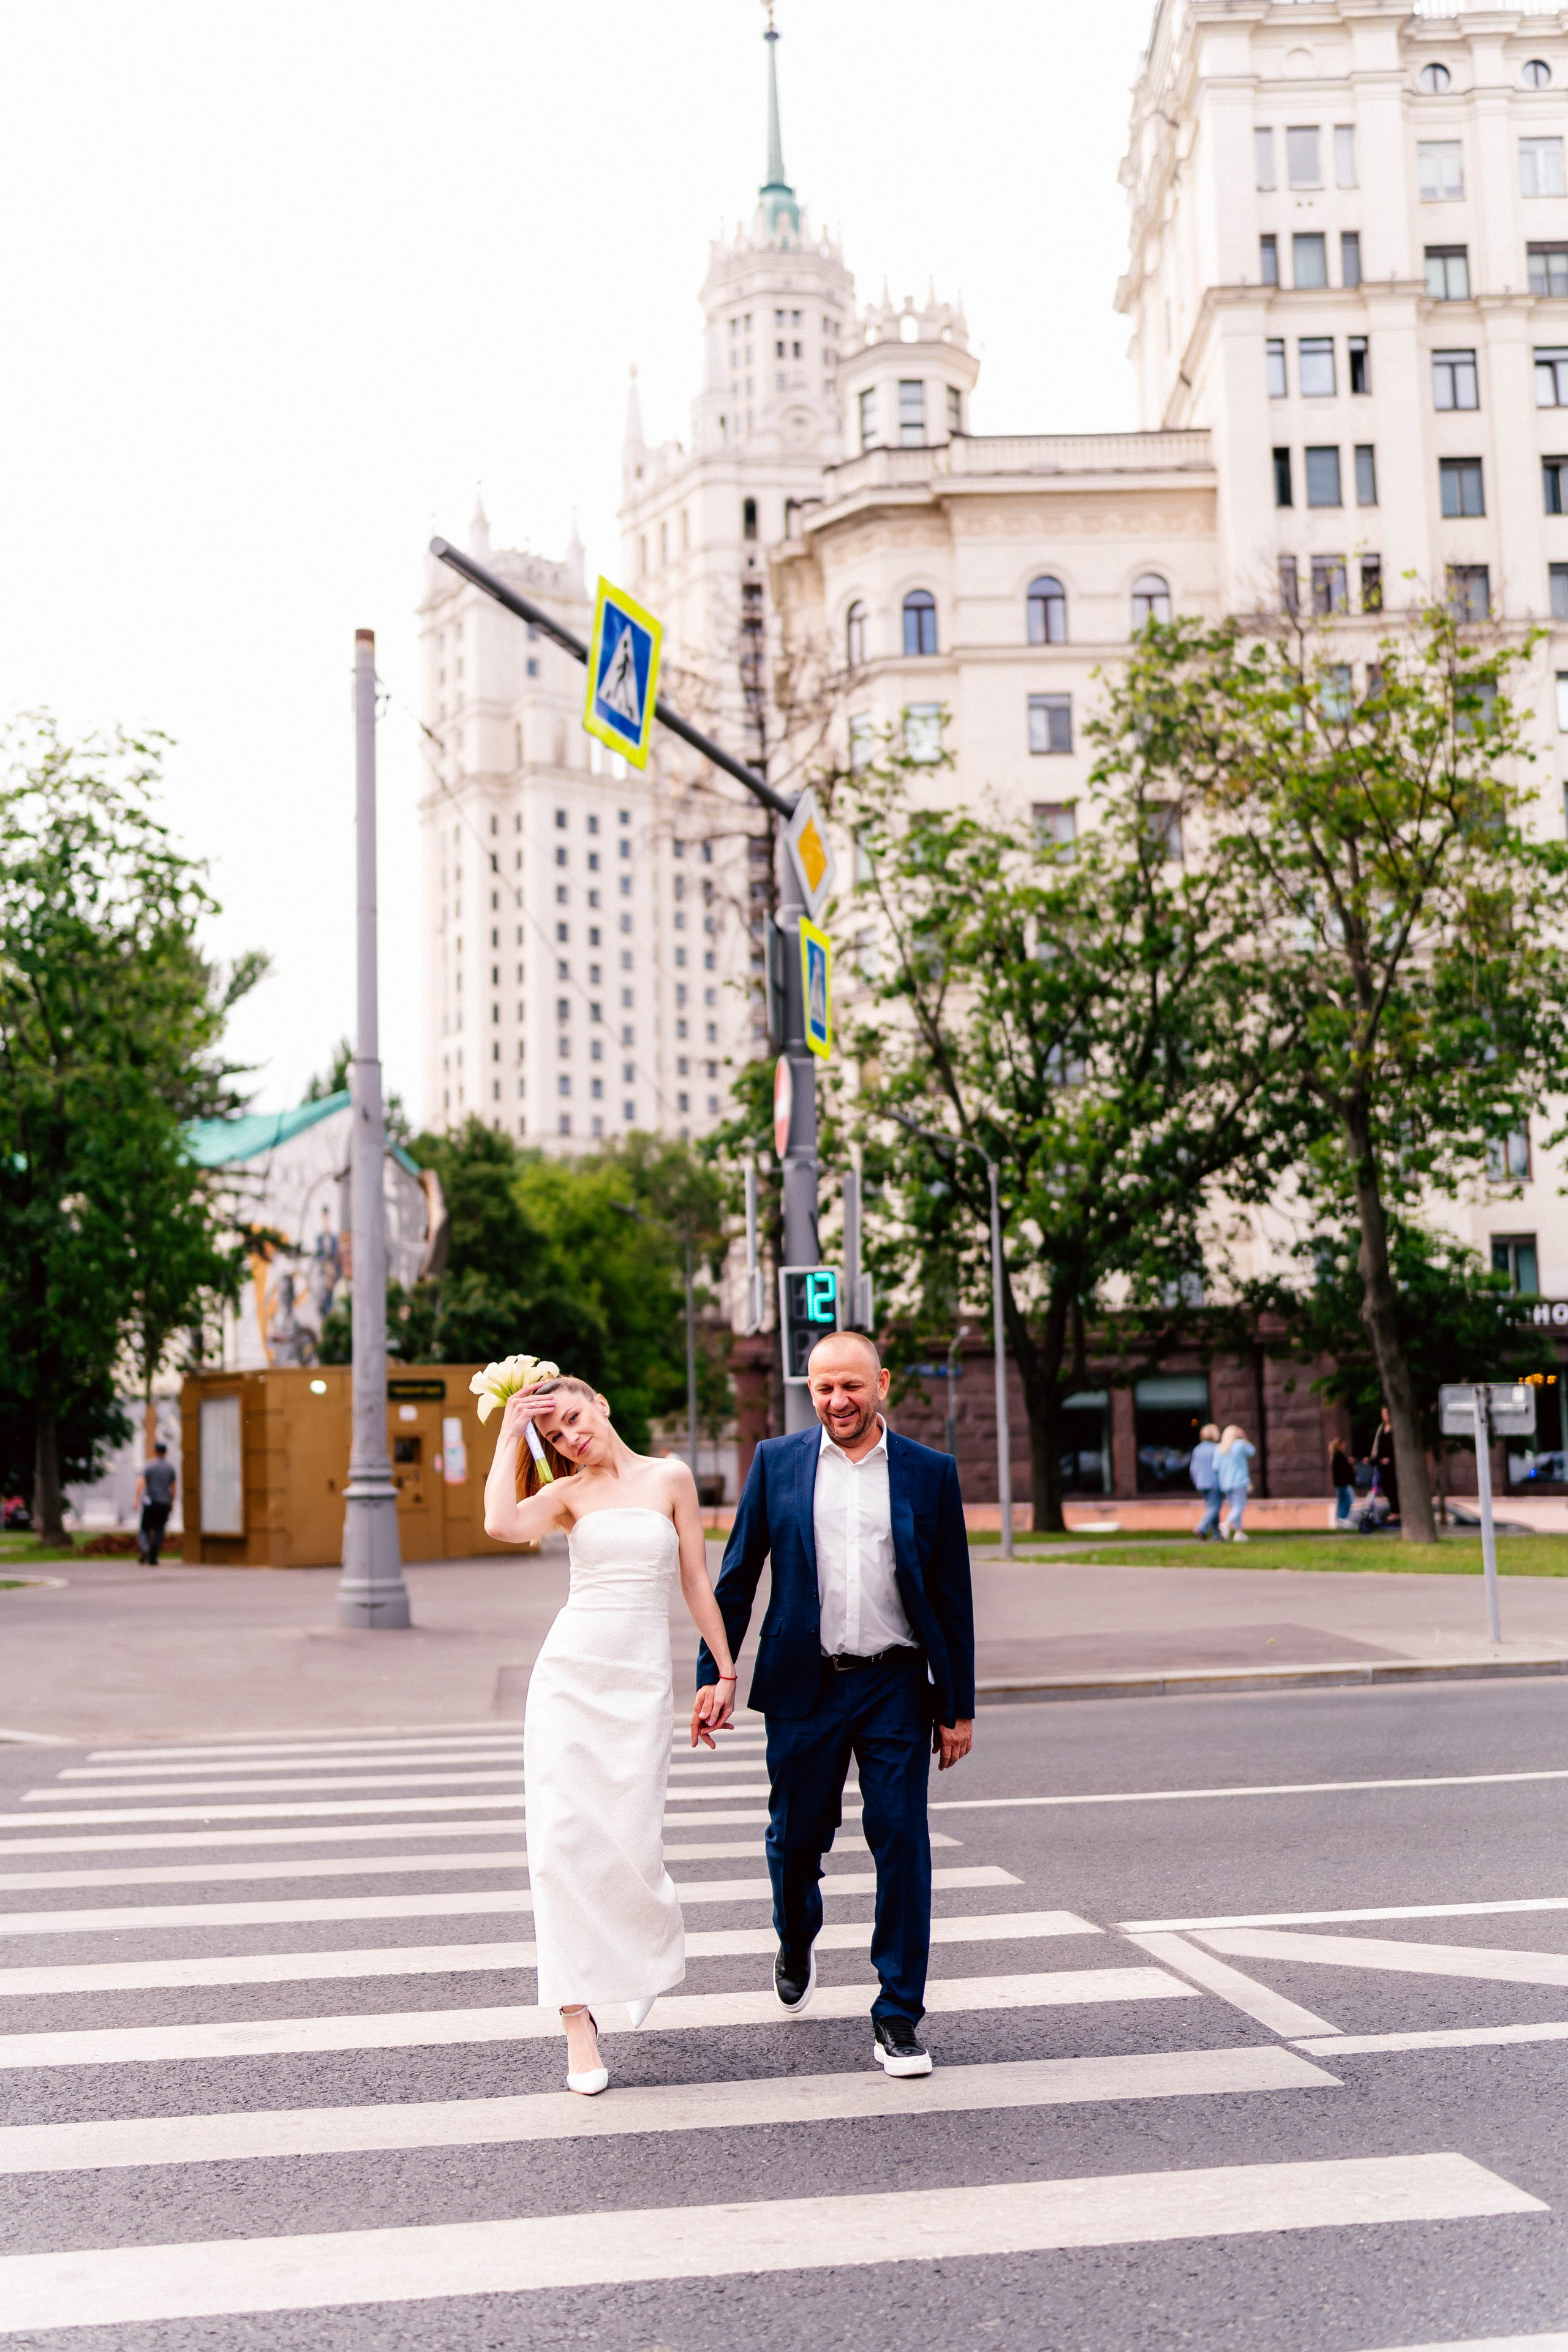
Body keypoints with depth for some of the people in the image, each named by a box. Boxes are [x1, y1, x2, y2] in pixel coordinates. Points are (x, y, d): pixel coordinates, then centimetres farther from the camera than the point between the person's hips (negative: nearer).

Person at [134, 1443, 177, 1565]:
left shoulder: (148, 1466, -1)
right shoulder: (171, 1467, 7)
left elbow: (141, 1483, -12)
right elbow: (174, 1487, 8)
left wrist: (137, 1500, -14)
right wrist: (172, 1503, 17)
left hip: (150, 1502, -2)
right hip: (164, 1504, 2)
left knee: (144, 1529, 8)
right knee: (158, 1531, 4)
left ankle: (145, 1548, -20)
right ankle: (153, 1559, -4)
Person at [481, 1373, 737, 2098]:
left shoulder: (670, 1478, 5)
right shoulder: (568, 1492, 6)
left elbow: (696, 1581, 7)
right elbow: (502, 1525, -15)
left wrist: (725, 1671, 6)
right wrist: (510, 1436, -5)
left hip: (641, 1678, -1)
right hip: (570, 1670, 1)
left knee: (631, 1841, -5)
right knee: (564, 1839, -6)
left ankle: (652, 1949, 31)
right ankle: (578, 2019, 2)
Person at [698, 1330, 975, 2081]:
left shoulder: (929, 1472, 2)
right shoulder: (777, 1462, 3)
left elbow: (952, 1595, 4)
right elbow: (736, 1579, 6)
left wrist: (959, 1707, 3)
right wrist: (713, 1676, 0)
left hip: (896, 1687, 0)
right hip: (803, 1687, 1)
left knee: (902, 1845, -1)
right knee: (795, 1840, 11)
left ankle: (899, 2015, 13)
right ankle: (796, 1946, 42)